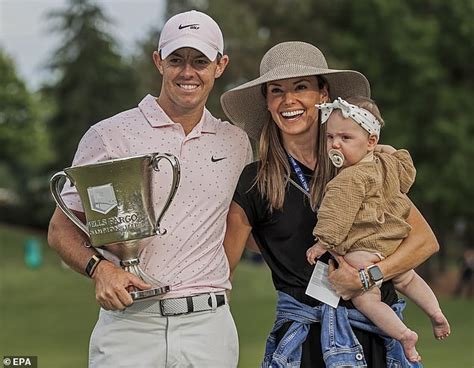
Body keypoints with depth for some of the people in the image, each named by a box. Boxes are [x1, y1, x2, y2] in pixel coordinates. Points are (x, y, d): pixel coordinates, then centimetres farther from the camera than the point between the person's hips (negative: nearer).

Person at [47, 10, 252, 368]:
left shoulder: (237, 144, 12)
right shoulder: (109, 136, 1)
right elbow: (62, 228, 3)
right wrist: (100, 268, -16)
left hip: (208, 326, 3)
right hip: (129, 322, -3)